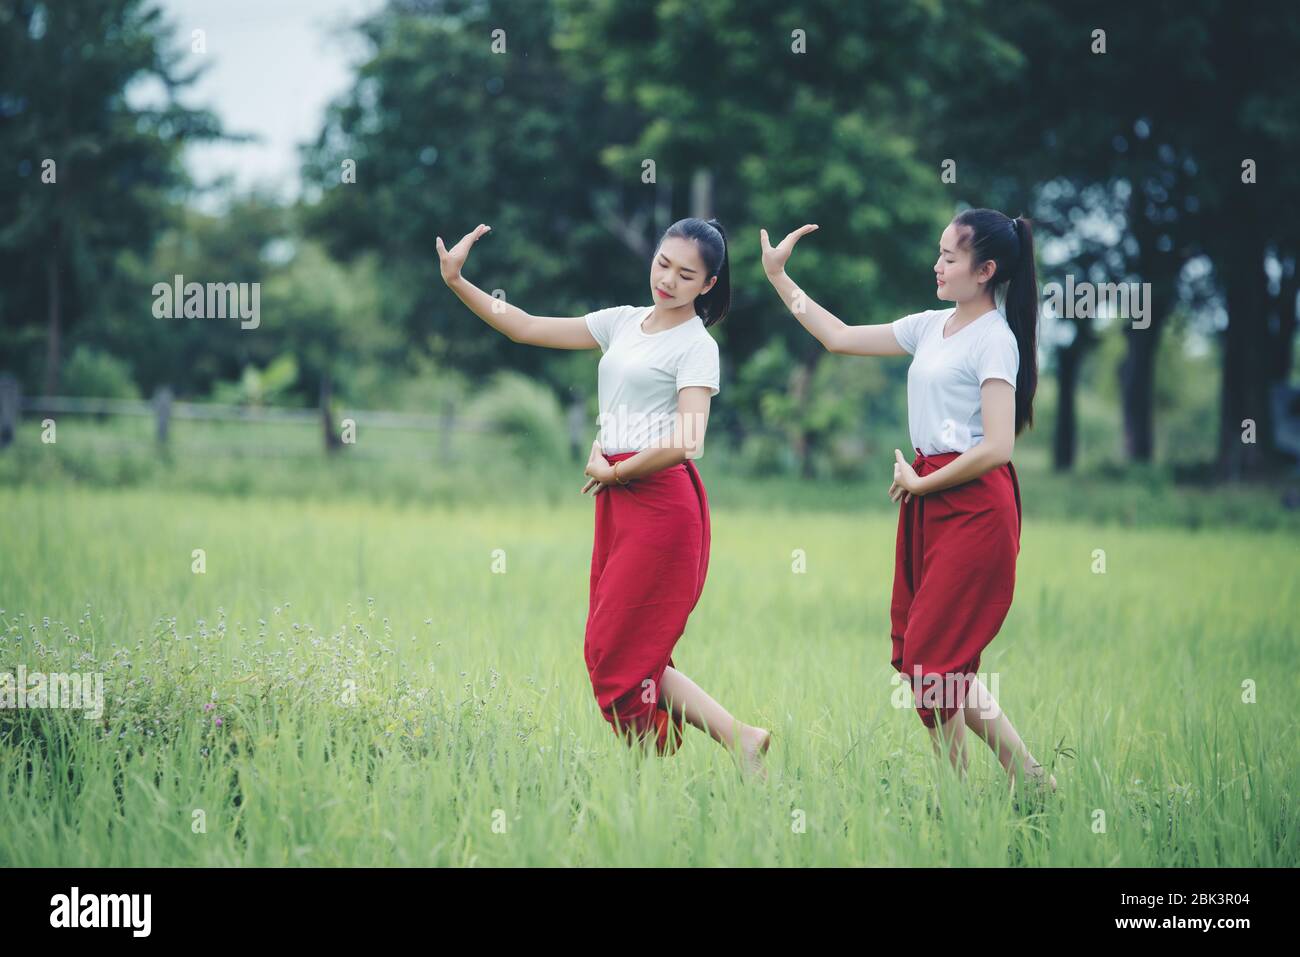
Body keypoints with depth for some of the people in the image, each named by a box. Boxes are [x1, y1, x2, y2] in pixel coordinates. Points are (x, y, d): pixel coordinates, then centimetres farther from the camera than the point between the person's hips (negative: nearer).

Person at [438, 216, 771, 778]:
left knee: (619, 654, -9)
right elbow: (527, 329, 16)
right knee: (612, 651, 4)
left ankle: (739, 738, -6)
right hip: (617, 498, 8)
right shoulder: (624, 322, 14)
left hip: (661, 500, -8)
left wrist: (611, 473, -9)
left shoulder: (696, 347, -6)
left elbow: (685, 447, -19)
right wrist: (457, 283, 8)